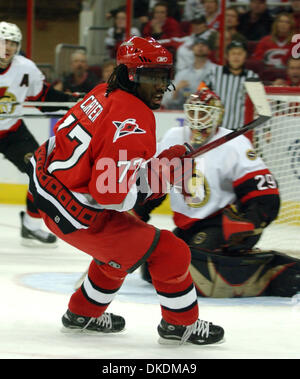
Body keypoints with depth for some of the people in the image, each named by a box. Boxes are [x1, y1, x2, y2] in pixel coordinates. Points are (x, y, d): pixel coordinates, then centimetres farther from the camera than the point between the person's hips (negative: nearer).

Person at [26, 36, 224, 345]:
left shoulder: (104, 94, 3)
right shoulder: (135, 124, -24)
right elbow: (109, 192, -29)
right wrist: (157, 180, -17)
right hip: (78, 216, -10)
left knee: (119, 249, 33)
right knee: (169, 253, -1)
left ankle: (82, 314, 45)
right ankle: (180, 324, 17)